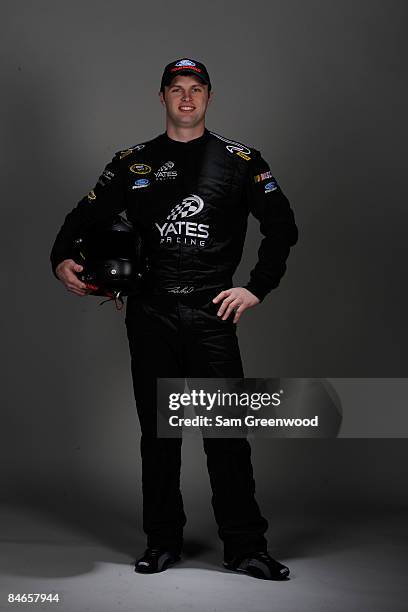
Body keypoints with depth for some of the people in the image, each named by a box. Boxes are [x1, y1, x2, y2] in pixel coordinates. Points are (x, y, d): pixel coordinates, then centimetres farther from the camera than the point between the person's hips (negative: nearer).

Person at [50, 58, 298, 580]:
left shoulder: (239, 160, 7)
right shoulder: (132, 162, 12)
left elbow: (282, 226, 8)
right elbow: (85, 217, 13)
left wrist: (257, 288, 0)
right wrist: (62, 259, -6)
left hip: (213, 312, -2)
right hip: (151, 313, 2)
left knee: (227, 430, -4)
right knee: (158, 430, 7)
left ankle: (245, 547, 5)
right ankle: (162, 541, 19)